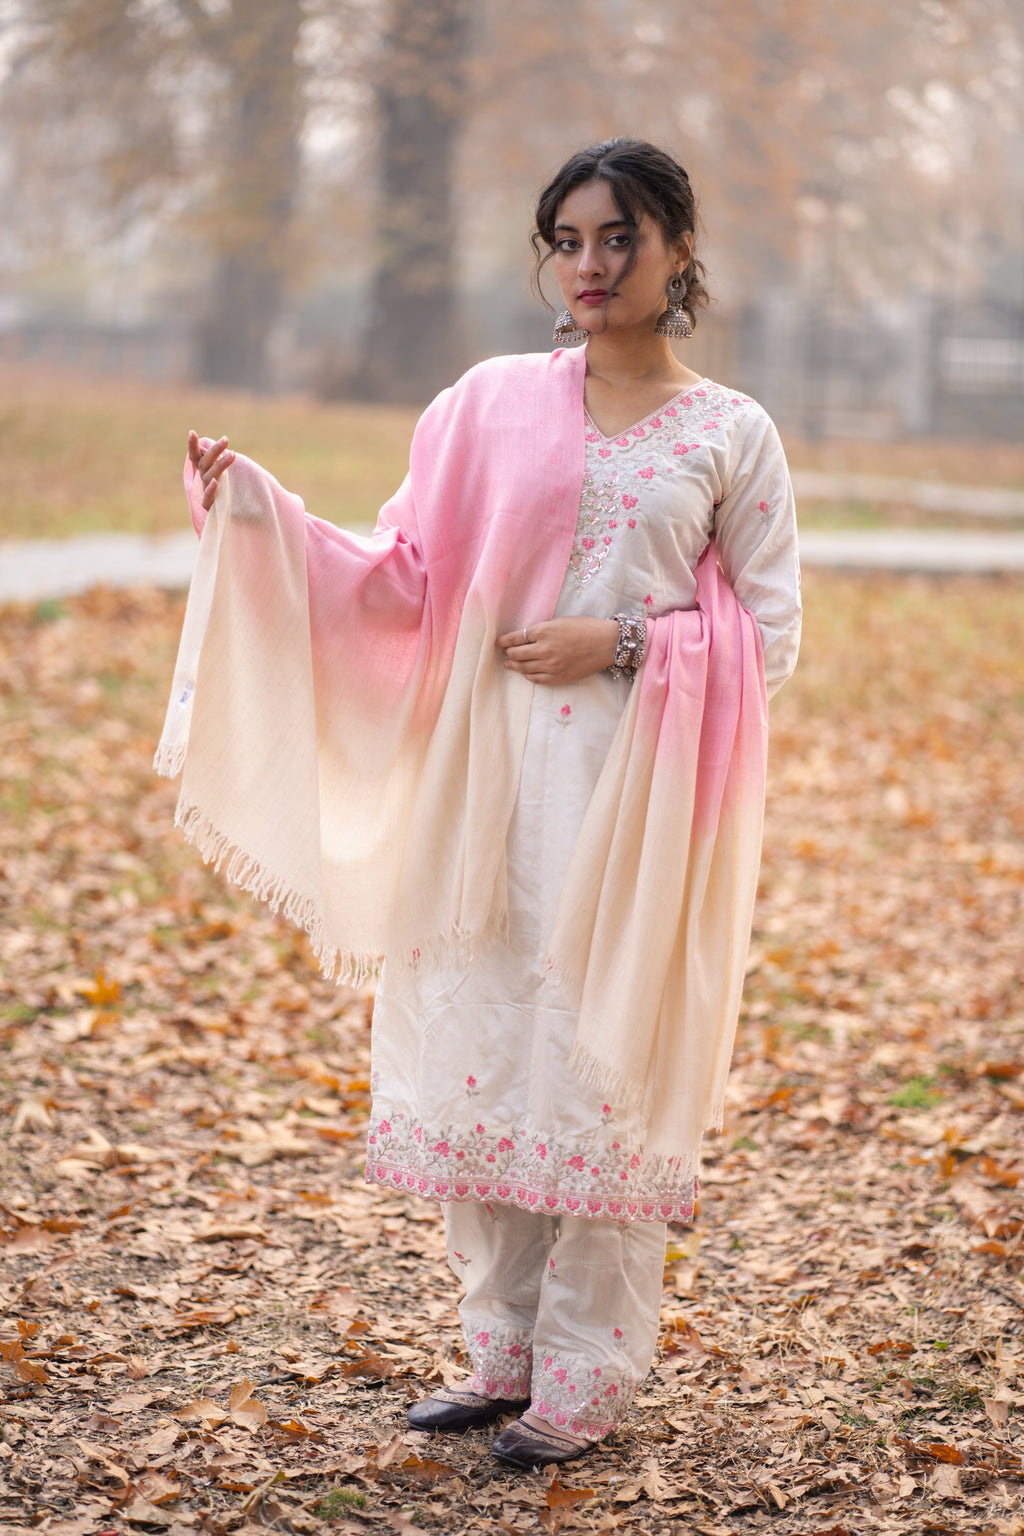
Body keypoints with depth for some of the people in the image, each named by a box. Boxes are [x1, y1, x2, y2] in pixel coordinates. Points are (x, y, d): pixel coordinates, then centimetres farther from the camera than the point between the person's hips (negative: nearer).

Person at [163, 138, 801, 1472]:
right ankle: (504, 1349, 19)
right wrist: (259, 513, -5)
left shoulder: (730, 435, 3)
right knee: (478, 1043, 4)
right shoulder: (496, 403, 8)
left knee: (605, 1061, -1)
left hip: (639, 789, -2)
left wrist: (624, 642, -12)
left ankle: (587, 1376, 10)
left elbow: (770, 635, 2)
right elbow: (405, 581, 6)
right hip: (495, 774, 3)